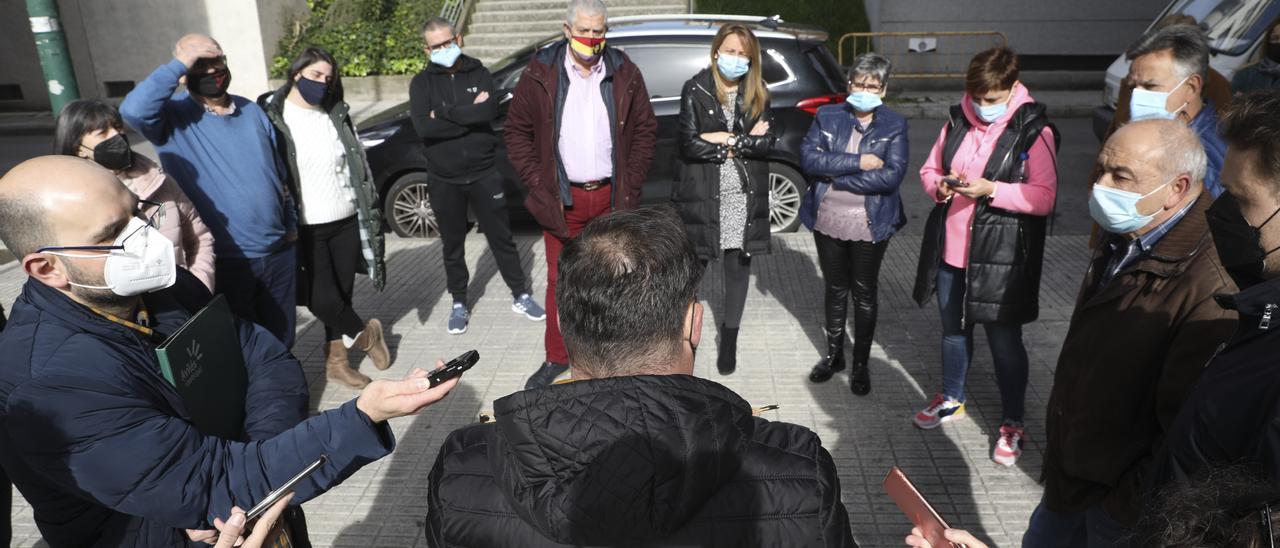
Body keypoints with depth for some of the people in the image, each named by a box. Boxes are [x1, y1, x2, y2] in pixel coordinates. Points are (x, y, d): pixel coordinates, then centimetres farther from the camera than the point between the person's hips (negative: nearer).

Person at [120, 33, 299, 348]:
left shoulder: (252, 111, 7)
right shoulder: (174, 117, -7)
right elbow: (133, 110, -31)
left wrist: (291, 225, 14)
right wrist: (178, 65, -23)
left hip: (279, 251, 4)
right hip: (225, 260, -4)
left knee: (281, 339, 19)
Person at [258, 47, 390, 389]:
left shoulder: (336, 116, 8)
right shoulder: (272, 117, -5)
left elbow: (359, 165, 12)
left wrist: (371, 215, 9)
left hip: (346, 223, 4)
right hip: (306, 230, -4)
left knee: (342, 294, 10)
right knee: (323, 299, -8)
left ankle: (336, 361, 28)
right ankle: (364, 334, 20)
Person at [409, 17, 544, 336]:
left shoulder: (479, 74, 1)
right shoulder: (422, 83, -1)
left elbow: (490, 111, -18)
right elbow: (423, 127, -18)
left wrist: (445, 113, -16)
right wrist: (470, 115, -16)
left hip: (484, 174, 0)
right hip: (444, 180, 0)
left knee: (502, 237, 9)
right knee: (452, 245, 12)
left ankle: (521, 297, 23)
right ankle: (459, 304, 27)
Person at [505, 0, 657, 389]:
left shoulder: (624, 73, 1)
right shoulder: (540, 74, -3)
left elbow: (645, 130, 6)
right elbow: (516, 132, 1)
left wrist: (630, 186, -1)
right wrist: (538, 185, -6)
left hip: (611, 196, 1)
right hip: (562, 199, -1)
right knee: (560, 280, 8)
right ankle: (557, 357, 23)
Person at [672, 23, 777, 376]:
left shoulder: (758, 94, 5)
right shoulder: (696, 89, -4)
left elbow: (768, 142, -5)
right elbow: (690, 144, -13)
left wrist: (728, 139, -14)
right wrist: (744, 142, -9)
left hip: (744, 197, 3)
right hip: (702, 196, -3)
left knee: (738, 266, 11)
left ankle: (729, 338, 28)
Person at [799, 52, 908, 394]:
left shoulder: (894, 126, -5)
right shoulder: (827, 117, 1)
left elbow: (892, 176, -17)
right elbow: (809, 158, -13)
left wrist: (836, 176, -17)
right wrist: (858, 162, -20)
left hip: (870, 225, -2)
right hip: (828, 221, 2)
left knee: (864, 294, 10)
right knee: (835, 289, 17)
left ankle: (861, 364, 25)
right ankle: (834, 354, 34)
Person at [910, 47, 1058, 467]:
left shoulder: (1034, 131, -11)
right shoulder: (958, 122, 5)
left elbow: (1044, 198, -15)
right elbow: (929, 168, 12)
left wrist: (991, 190, -25)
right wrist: (939, 186, -10)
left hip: (1000, 258, -5)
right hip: (950, 249, 5)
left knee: (1004, 341, 6)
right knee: (953, 329, 20)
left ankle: (1013, 424, 25)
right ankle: (952, 400, 41)